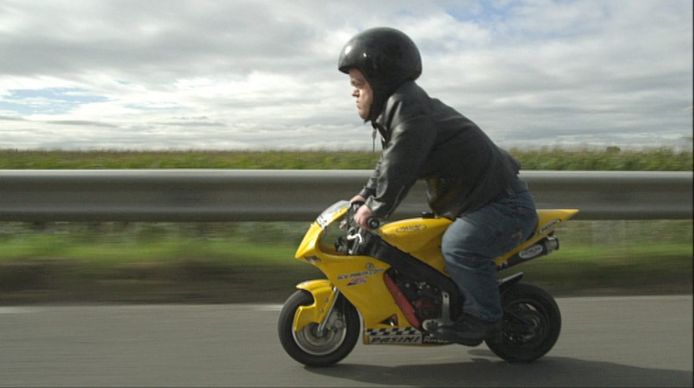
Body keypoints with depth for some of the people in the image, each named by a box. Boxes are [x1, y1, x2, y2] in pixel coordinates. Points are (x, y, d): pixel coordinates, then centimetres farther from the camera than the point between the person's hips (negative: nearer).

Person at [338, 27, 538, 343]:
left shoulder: (410, 108, -22)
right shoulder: (397, 107, 11)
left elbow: (399, 165, -31)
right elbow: (388, 162, 19)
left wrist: (375, 207, -21)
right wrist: (366, 194, 10)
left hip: (504, 204, -11)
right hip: (489, 198, 11)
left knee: (459, 245, -29)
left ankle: (484, 317, -11)